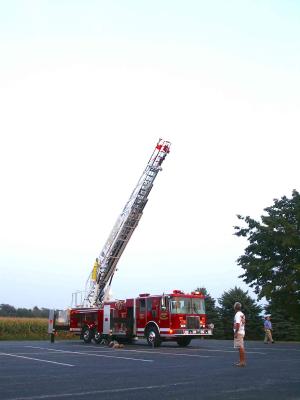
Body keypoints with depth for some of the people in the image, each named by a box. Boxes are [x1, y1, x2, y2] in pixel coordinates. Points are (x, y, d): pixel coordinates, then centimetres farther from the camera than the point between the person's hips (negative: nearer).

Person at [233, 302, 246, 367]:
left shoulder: (237, 314, -15)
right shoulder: (242, 314, 14)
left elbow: (238, 324, -23)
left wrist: (236, 332, -21)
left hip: (238, 332, -10)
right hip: (242, 332, 10)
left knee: (240, 347, -7)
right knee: (241, 347, 13)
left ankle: (242, 362, -6)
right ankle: (242, 361, 19)